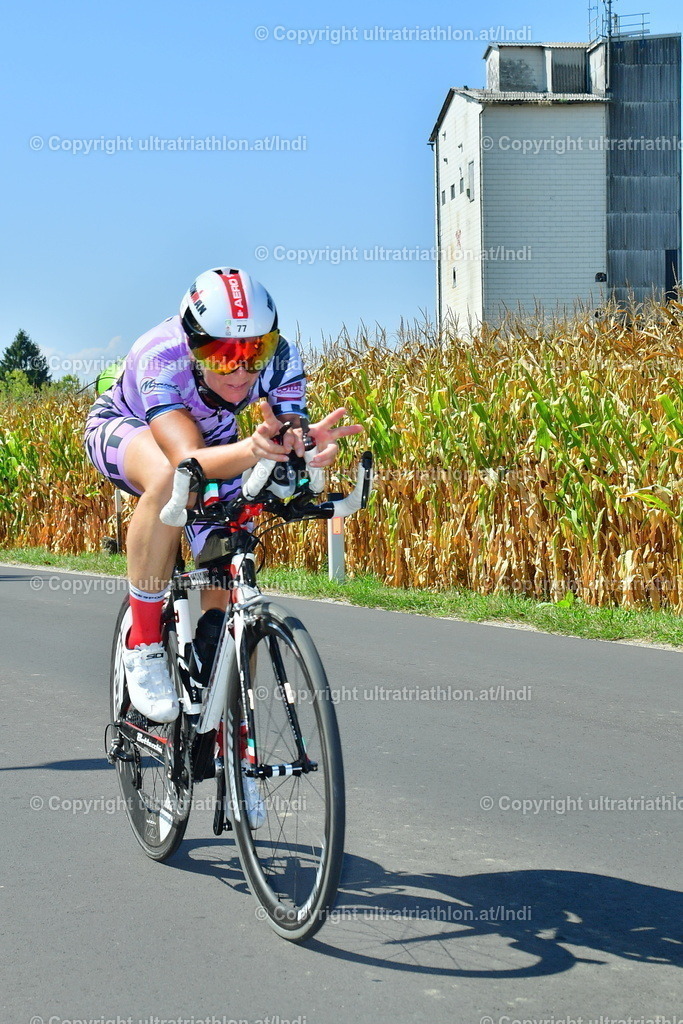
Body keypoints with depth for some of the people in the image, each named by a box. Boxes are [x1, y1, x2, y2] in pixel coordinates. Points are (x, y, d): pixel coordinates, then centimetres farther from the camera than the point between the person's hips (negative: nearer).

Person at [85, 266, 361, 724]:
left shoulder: (281, 358, -30)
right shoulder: (161, 357, -40)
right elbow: (190, 462, -52)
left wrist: (305, 446, -59)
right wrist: (252, 449, -73)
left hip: (213, 438, 4)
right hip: (124, 428, -4)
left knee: (227, 594, -8)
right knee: (171, 481, -40)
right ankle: (144, 643, -24)